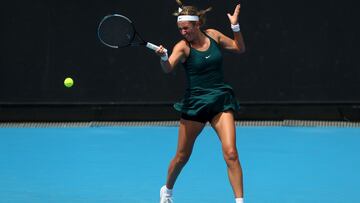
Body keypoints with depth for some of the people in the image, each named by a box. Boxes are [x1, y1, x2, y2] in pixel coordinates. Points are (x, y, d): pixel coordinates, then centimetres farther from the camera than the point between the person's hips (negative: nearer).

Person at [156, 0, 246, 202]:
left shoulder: (213, 35, 2)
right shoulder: (183, 46, -9)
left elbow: (239, 48, 15)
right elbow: (168, 68, -28)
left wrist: (235, 26, 0)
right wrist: (163, 57, -49)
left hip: (221, 101, 2)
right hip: (195, 103, -2)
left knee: (231, 153, -14)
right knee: (182, 156, 10)